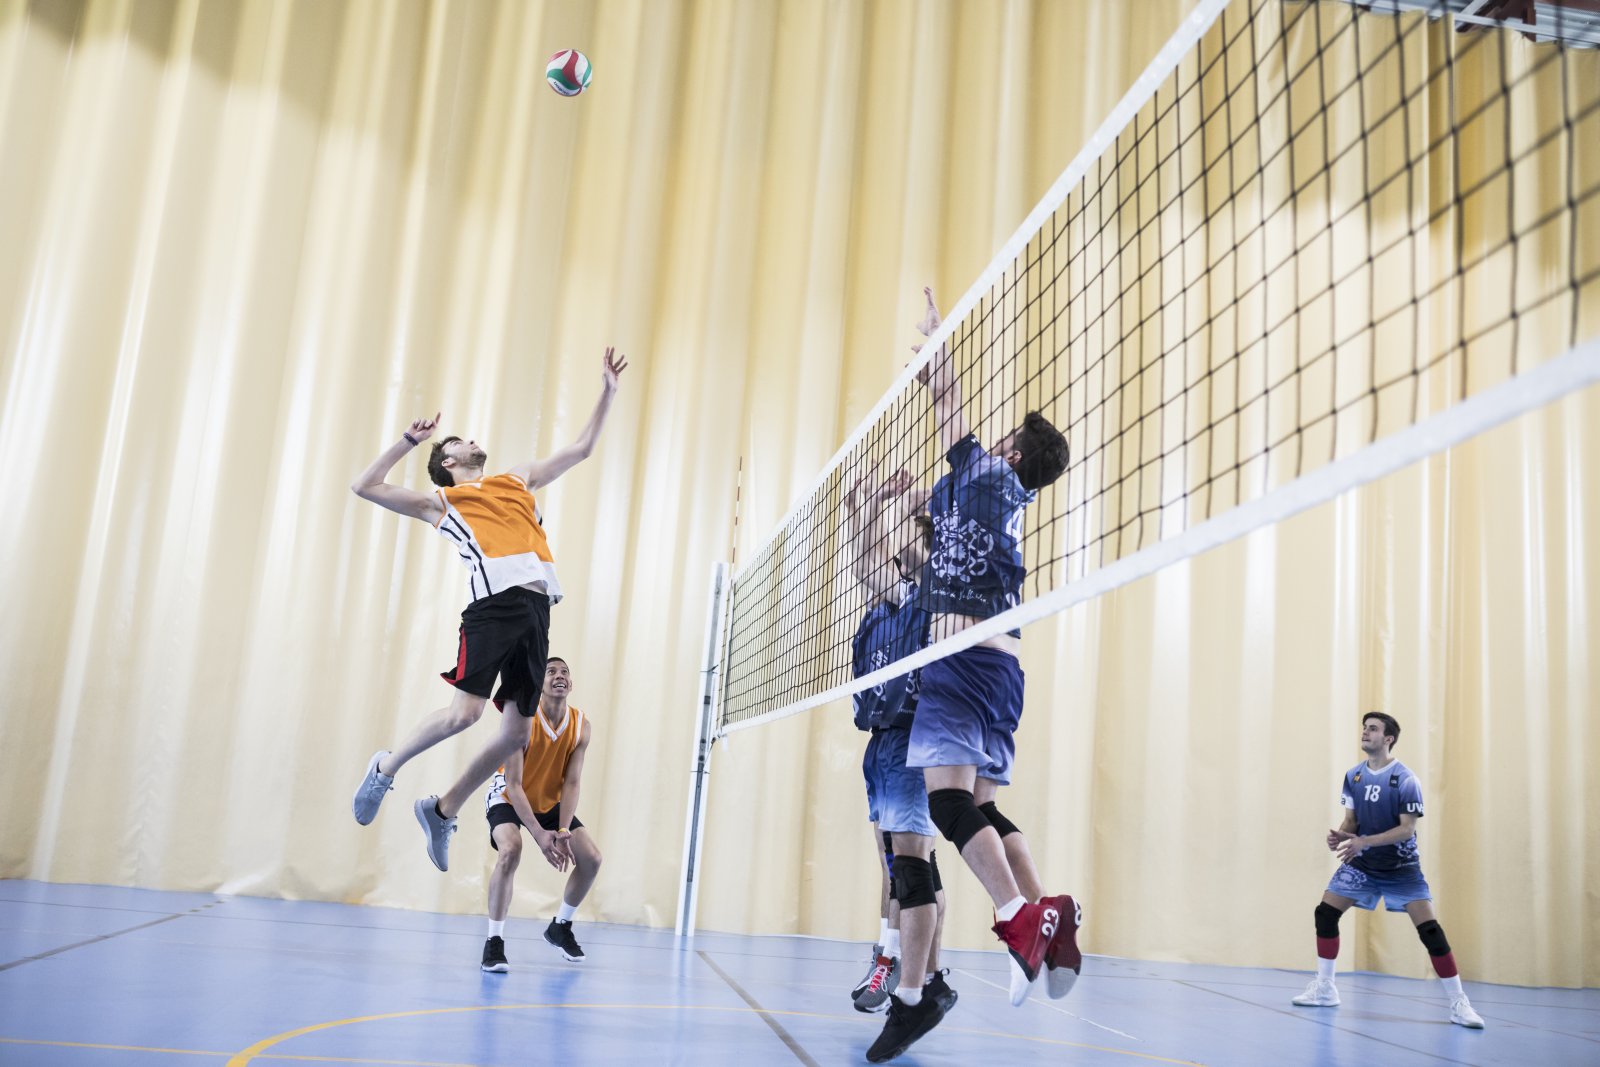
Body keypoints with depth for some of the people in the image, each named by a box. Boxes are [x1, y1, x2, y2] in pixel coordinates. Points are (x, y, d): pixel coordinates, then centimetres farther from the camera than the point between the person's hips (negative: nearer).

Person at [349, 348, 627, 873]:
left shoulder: (518, 478, 31)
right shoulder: (440, 502, 18)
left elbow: (580, 448, 36)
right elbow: (365, 486, 13)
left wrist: (607, 393, 31)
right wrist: (409, 440, 12)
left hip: (537, 608, 5)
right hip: (494, 602, -5)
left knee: (517, 731, 1)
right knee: (465, 712, -17)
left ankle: (442, 810, 19)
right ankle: (385, 767, 10)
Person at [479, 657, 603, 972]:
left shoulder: (581, 726, -15)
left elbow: (571, 783, -14)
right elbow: (513, 784, -28)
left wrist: (563, 831, -27)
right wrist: (539, 834, -36)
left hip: (550, 802, 5)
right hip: (508, 798, -5)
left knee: (591, 858, -6)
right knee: (511, 850, -33)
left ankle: (560, 927, 18)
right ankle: (494, 942, -22)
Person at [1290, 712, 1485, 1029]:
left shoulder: (1405, 779, -17)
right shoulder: (1353, 776, -1)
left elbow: (1407, 829, -20)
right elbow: (1351, 819, 6)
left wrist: (1364, 841, -31)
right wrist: (1341, 835, -18)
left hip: (1401, 868, -5)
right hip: (1362, 864, 5)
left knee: (1429, 929, -14)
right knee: (1324, 913, -2)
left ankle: (1459, 1003, -1)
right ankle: (1324, 988, 12)